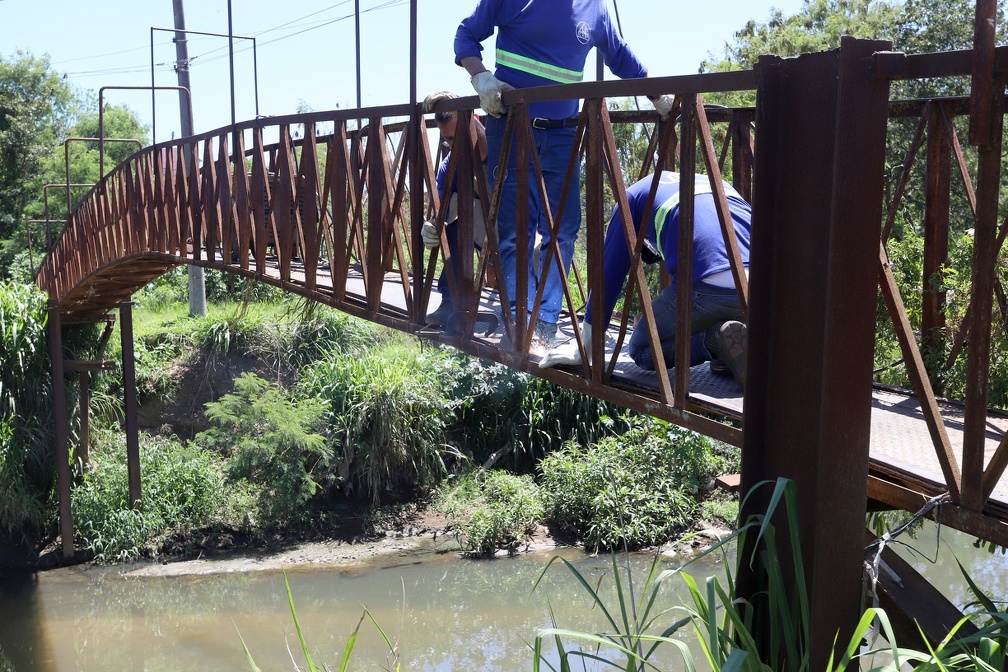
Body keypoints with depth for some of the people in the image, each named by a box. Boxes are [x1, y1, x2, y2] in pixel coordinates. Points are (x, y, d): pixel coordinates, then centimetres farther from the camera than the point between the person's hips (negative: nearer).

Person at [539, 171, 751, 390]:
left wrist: (583, 350, 28)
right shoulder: (718, 184, 36)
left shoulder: (635, 194, 23)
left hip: (707, 288, -5)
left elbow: (608, 276, 21)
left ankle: (715, 341, -6)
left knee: (641, 349, 18)